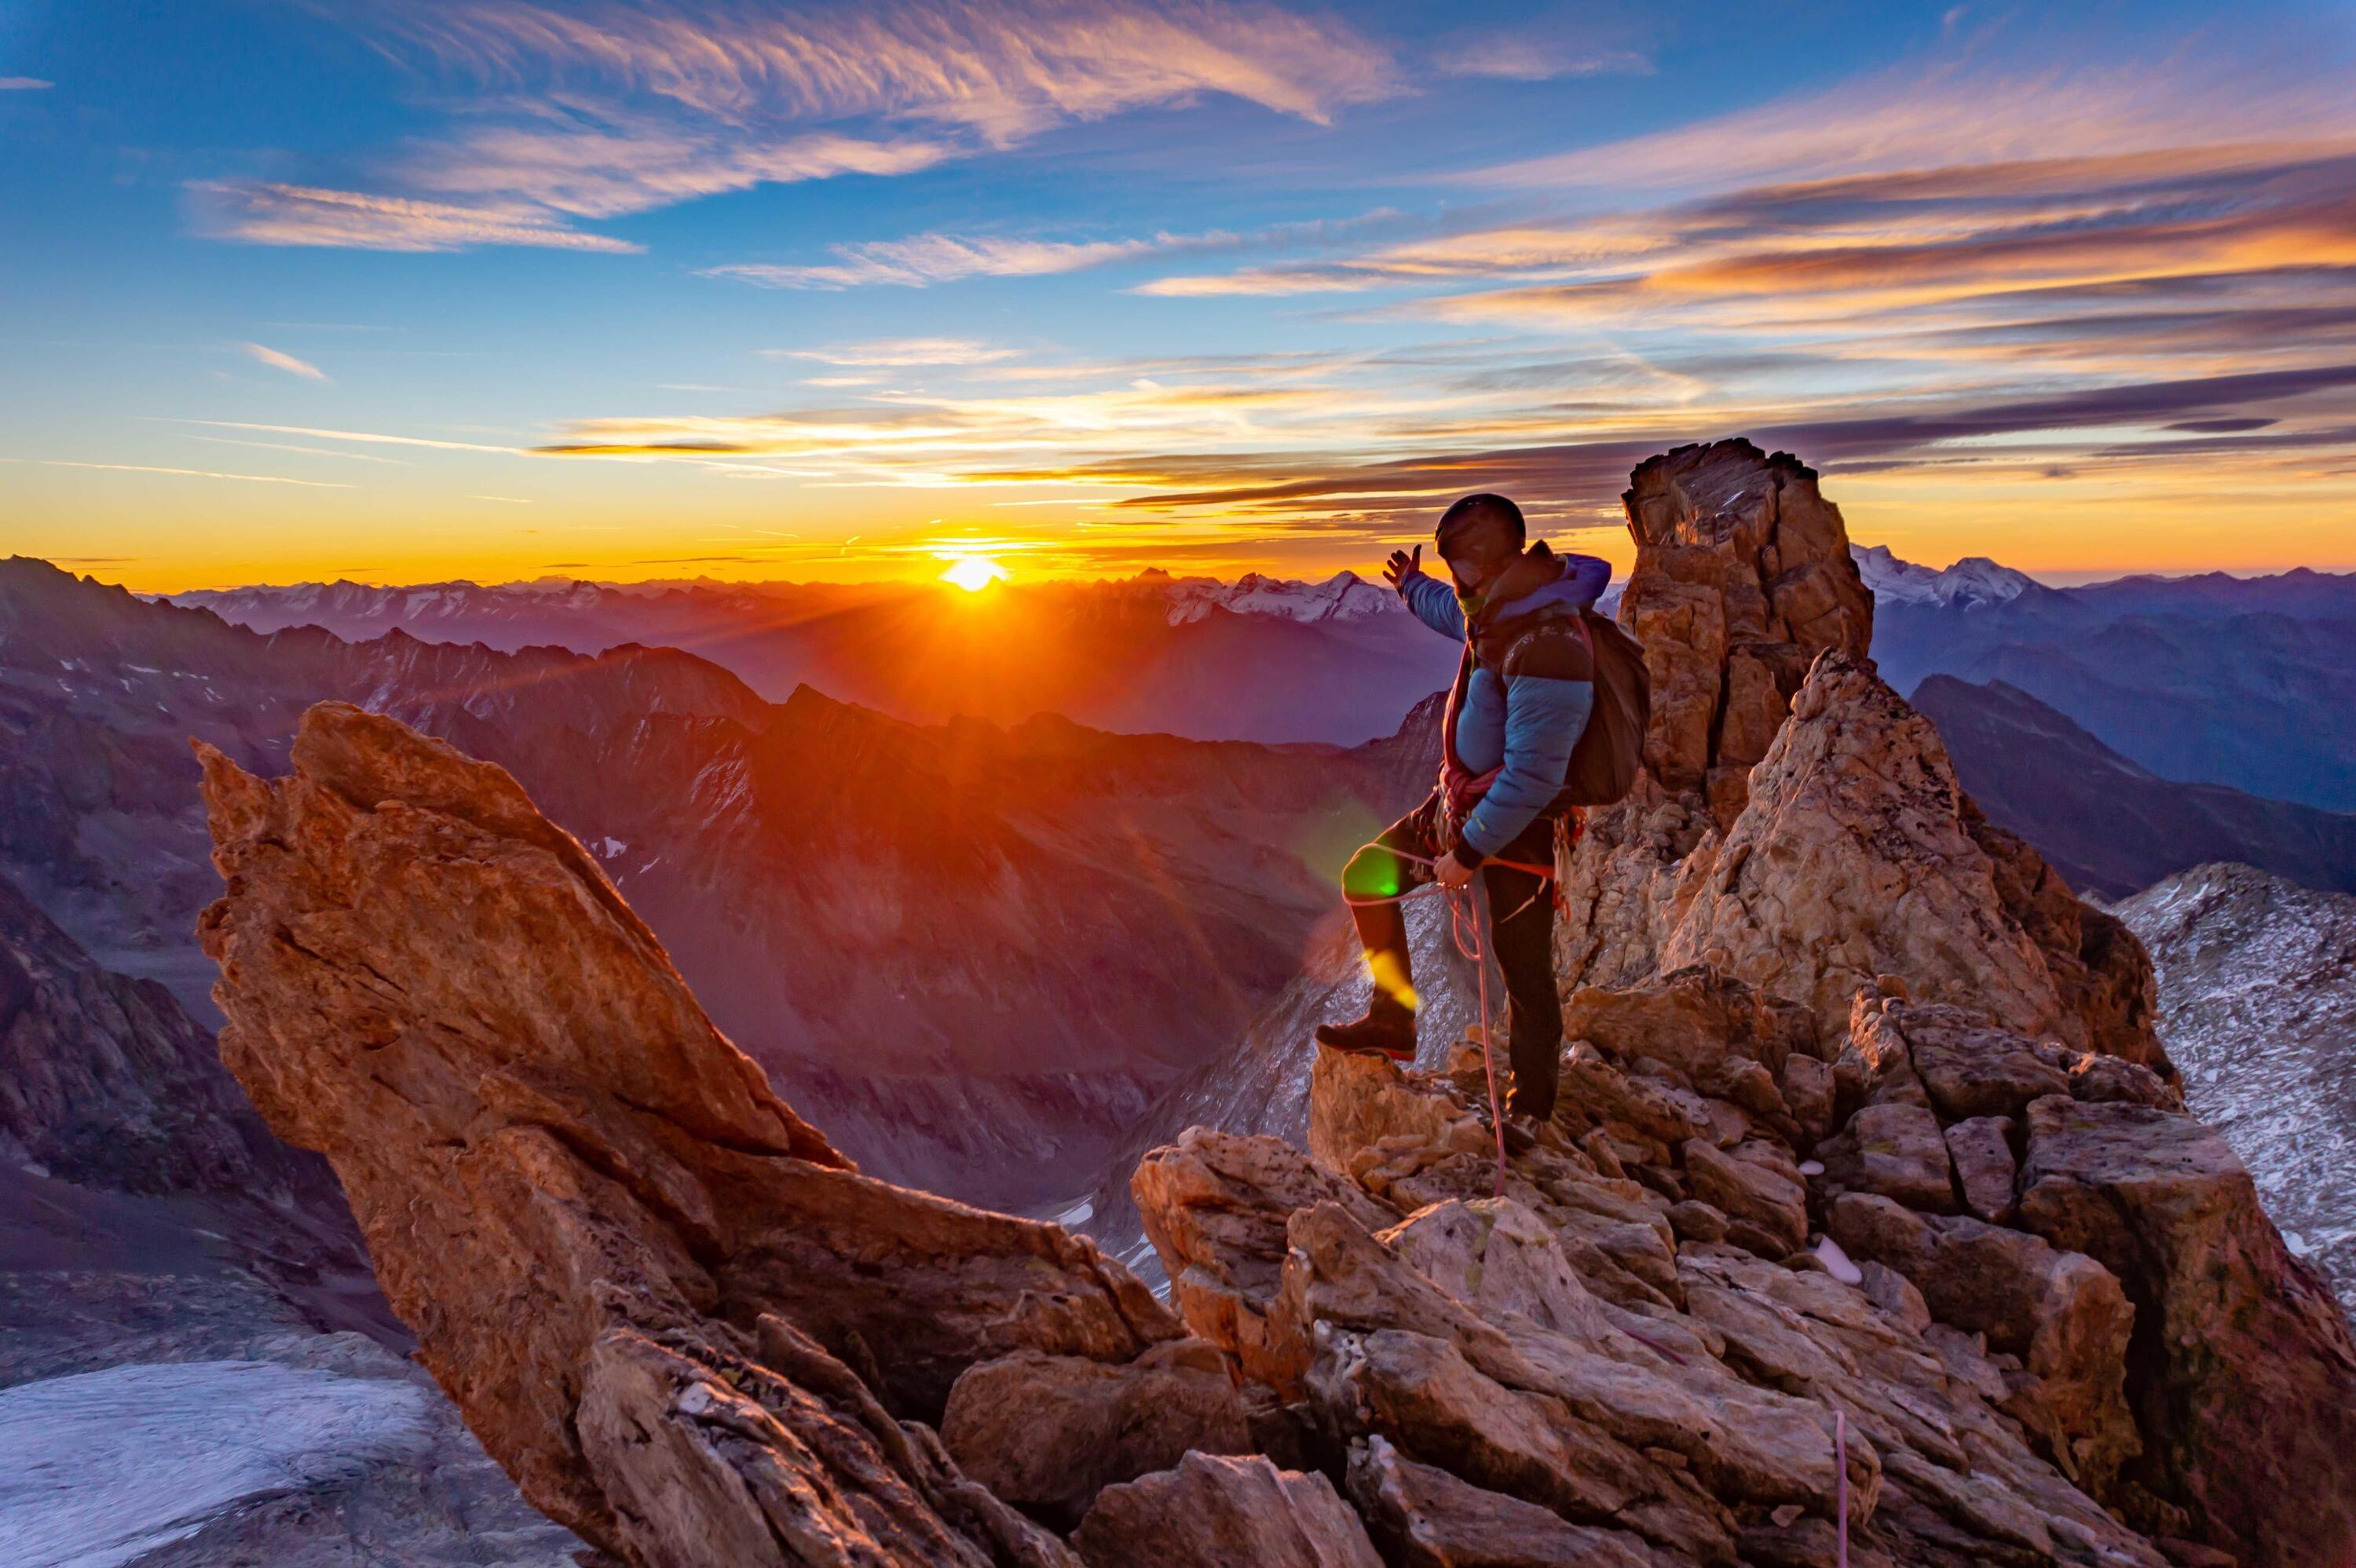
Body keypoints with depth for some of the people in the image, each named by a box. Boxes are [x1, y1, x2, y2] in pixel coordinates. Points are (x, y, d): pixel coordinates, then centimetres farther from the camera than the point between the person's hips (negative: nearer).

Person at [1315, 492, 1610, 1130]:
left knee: (1525, 974, 3)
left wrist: (1468, 852, -22)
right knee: (1367, 877, 14)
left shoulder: (1547, 650, -30)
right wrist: (1412, 587, 43)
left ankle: (1532, 1108, 23)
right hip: (1460, 801, 9)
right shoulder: (1497, 612, -2)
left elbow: (1531, 777, -29)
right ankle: (1392, 1022, 25)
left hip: (1517, 827, -9)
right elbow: (1454, 614, 26)